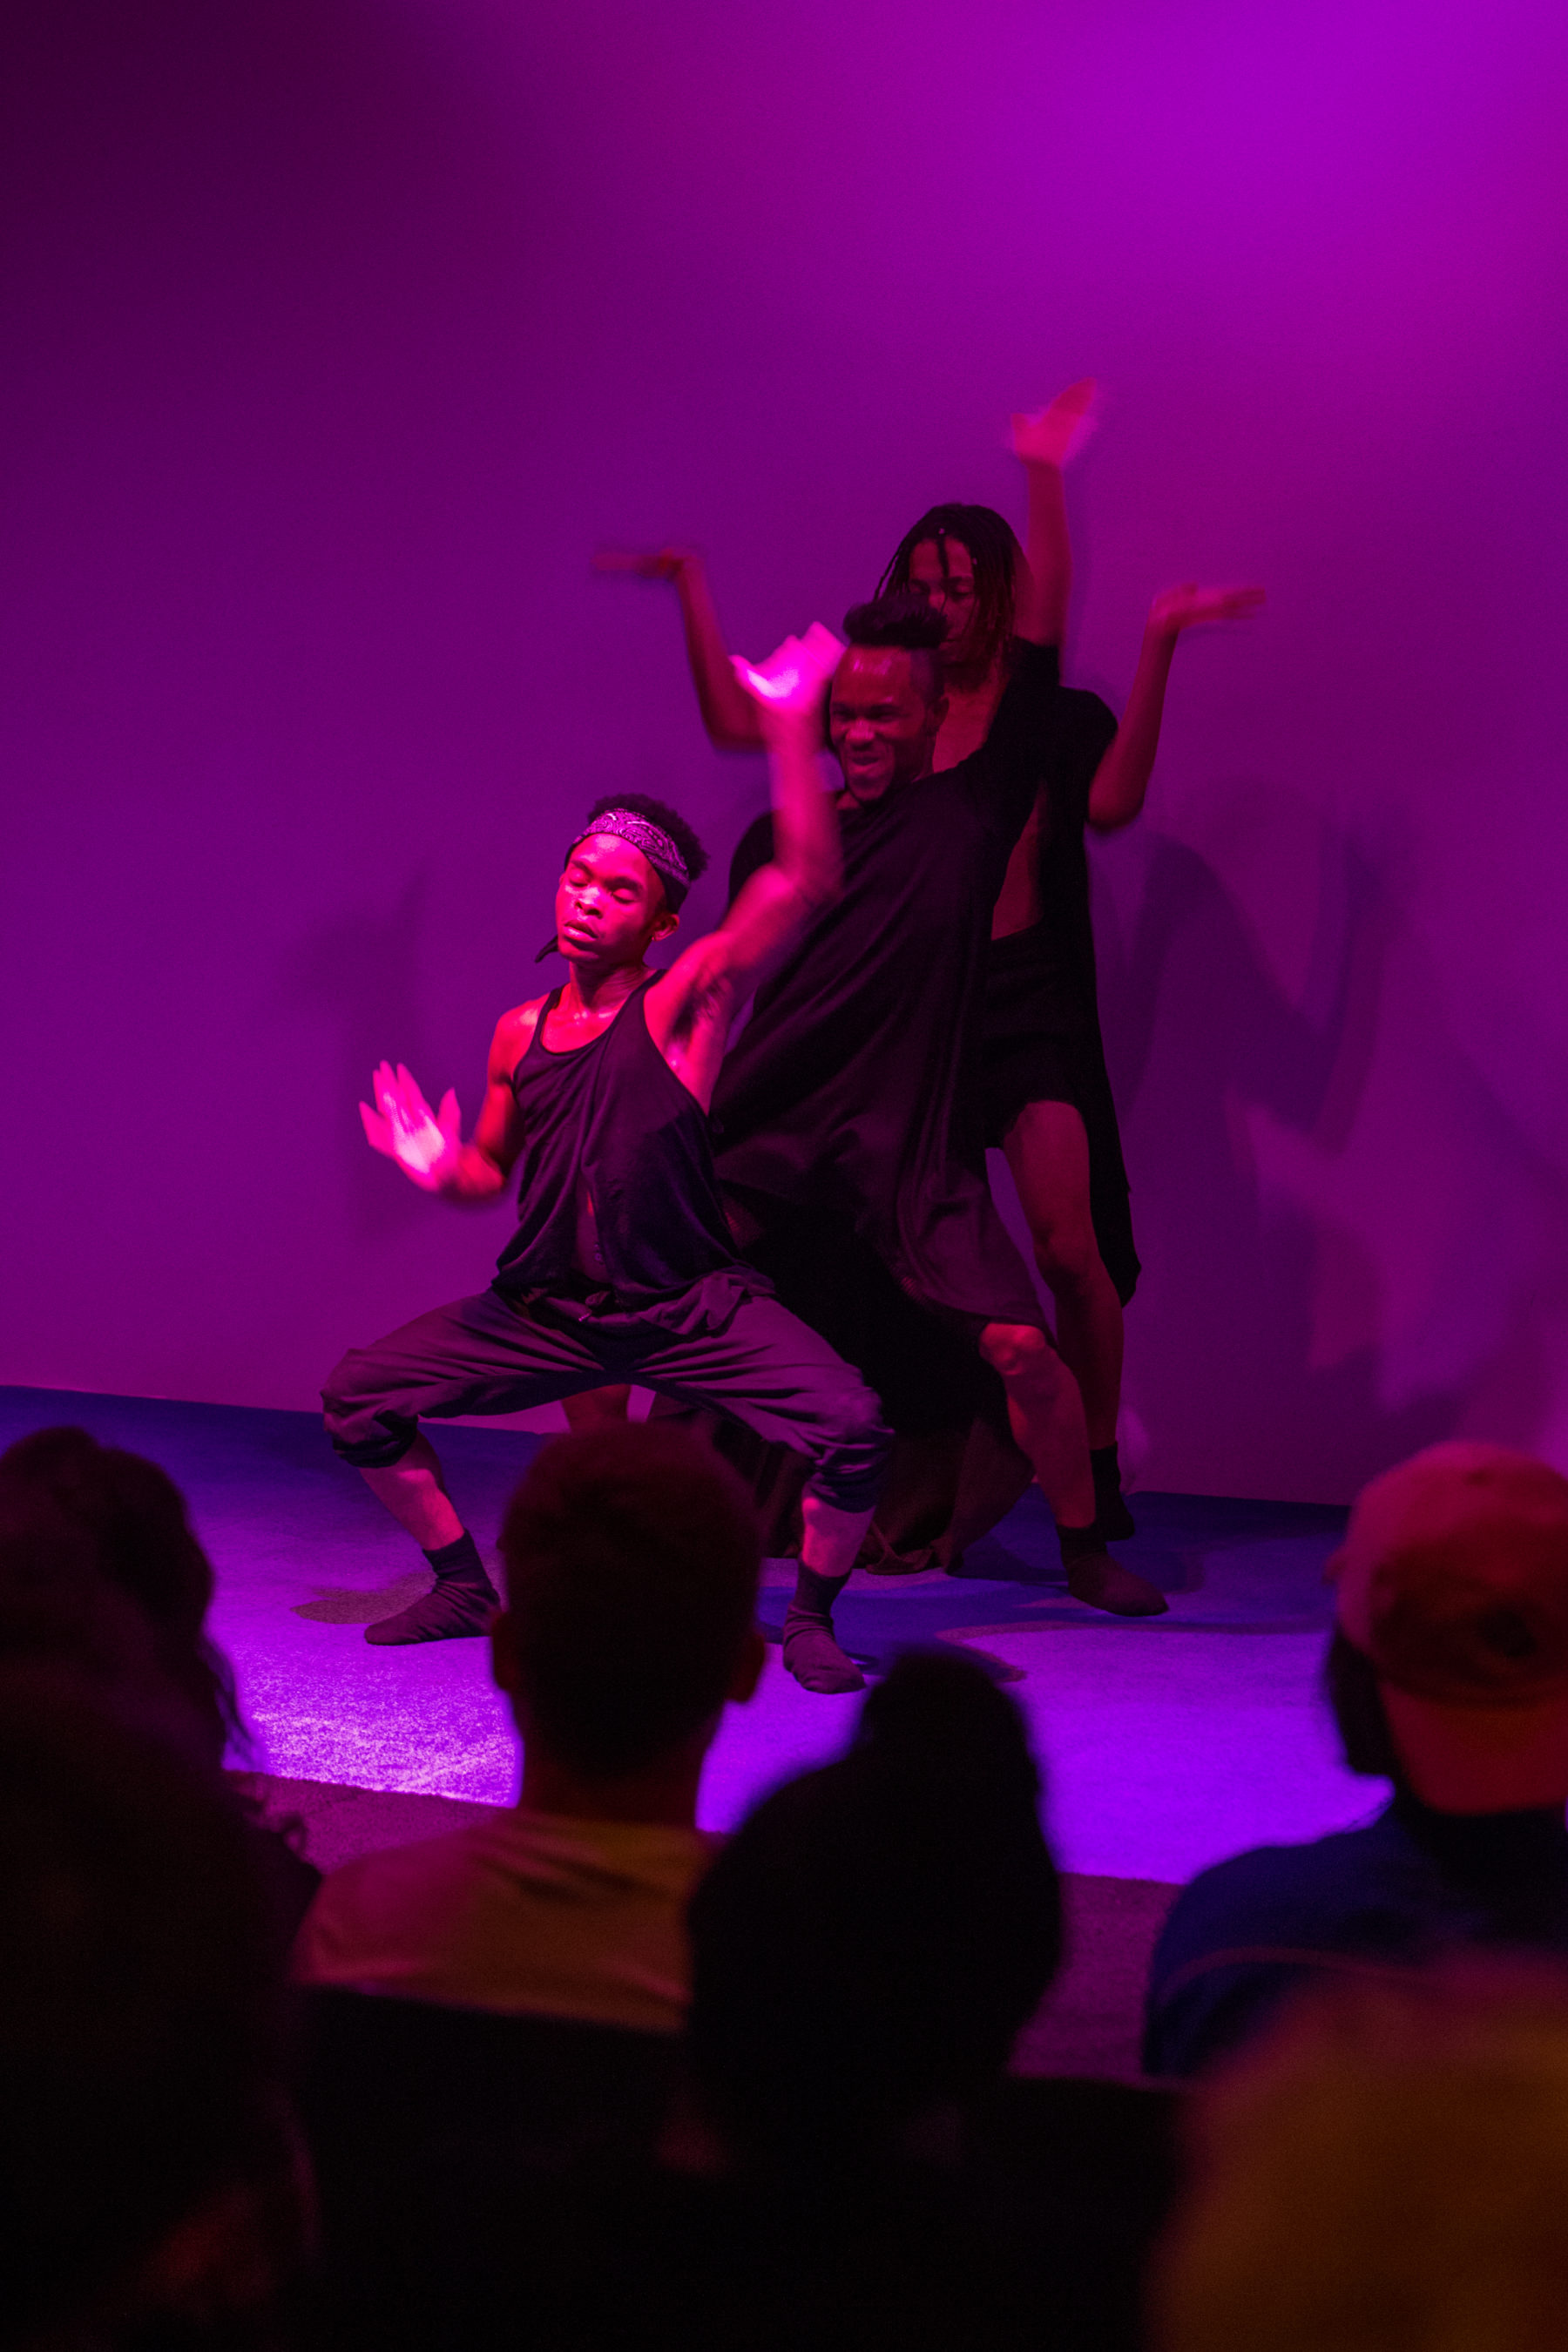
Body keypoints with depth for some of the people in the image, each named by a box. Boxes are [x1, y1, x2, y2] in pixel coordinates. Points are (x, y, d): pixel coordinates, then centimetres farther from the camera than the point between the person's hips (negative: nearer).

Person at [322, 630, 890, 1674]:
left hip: (691, 1306, -5)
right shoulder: (521, 1034, 4)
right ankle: (465, 1586, 19)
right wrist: (442, 1168, -7)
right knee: (358, 1396, 0)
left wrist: (791, 727, -32)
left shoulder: (684, 1002, -11)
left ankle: (809, 1617, 0)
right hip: (548, 1309, 5)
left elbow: (807, 880, -24)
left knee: (851, 1427, -27)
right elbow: (493, 1172, 17)